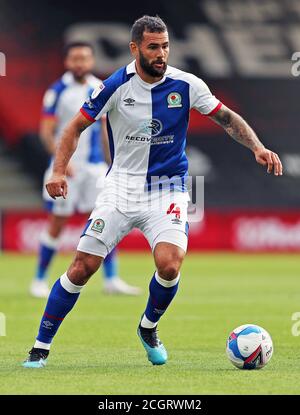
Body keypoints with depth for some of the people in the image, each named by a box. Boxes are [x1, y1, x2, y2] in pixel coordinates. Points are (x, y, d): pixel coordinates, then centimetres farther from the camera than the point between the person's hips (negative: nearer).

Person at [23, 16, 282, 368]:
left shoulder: (185, 85, -7)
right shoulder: (115, 86, -9)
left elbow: (227, 118, 3)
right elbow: (76, 127, -1)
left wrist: (257, 147, -12)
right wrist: (59, 171, -14)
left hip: (167, 189, 0)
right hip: (121, 184, 0)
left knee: (169, 264, -23)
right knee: (82, 267, -6)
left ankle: (149, 328, 8)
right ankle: (41, 346, 8)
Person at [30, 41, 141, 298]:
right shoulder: (58, 91, -8)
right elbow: (46, 132, -9)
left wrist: (112, 165, 15)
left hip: (95, 166, 4)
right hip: (66, 168, -4)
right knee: (57, 224, 1)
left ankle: (111, 280, 0)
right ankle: (39, 281, 13)